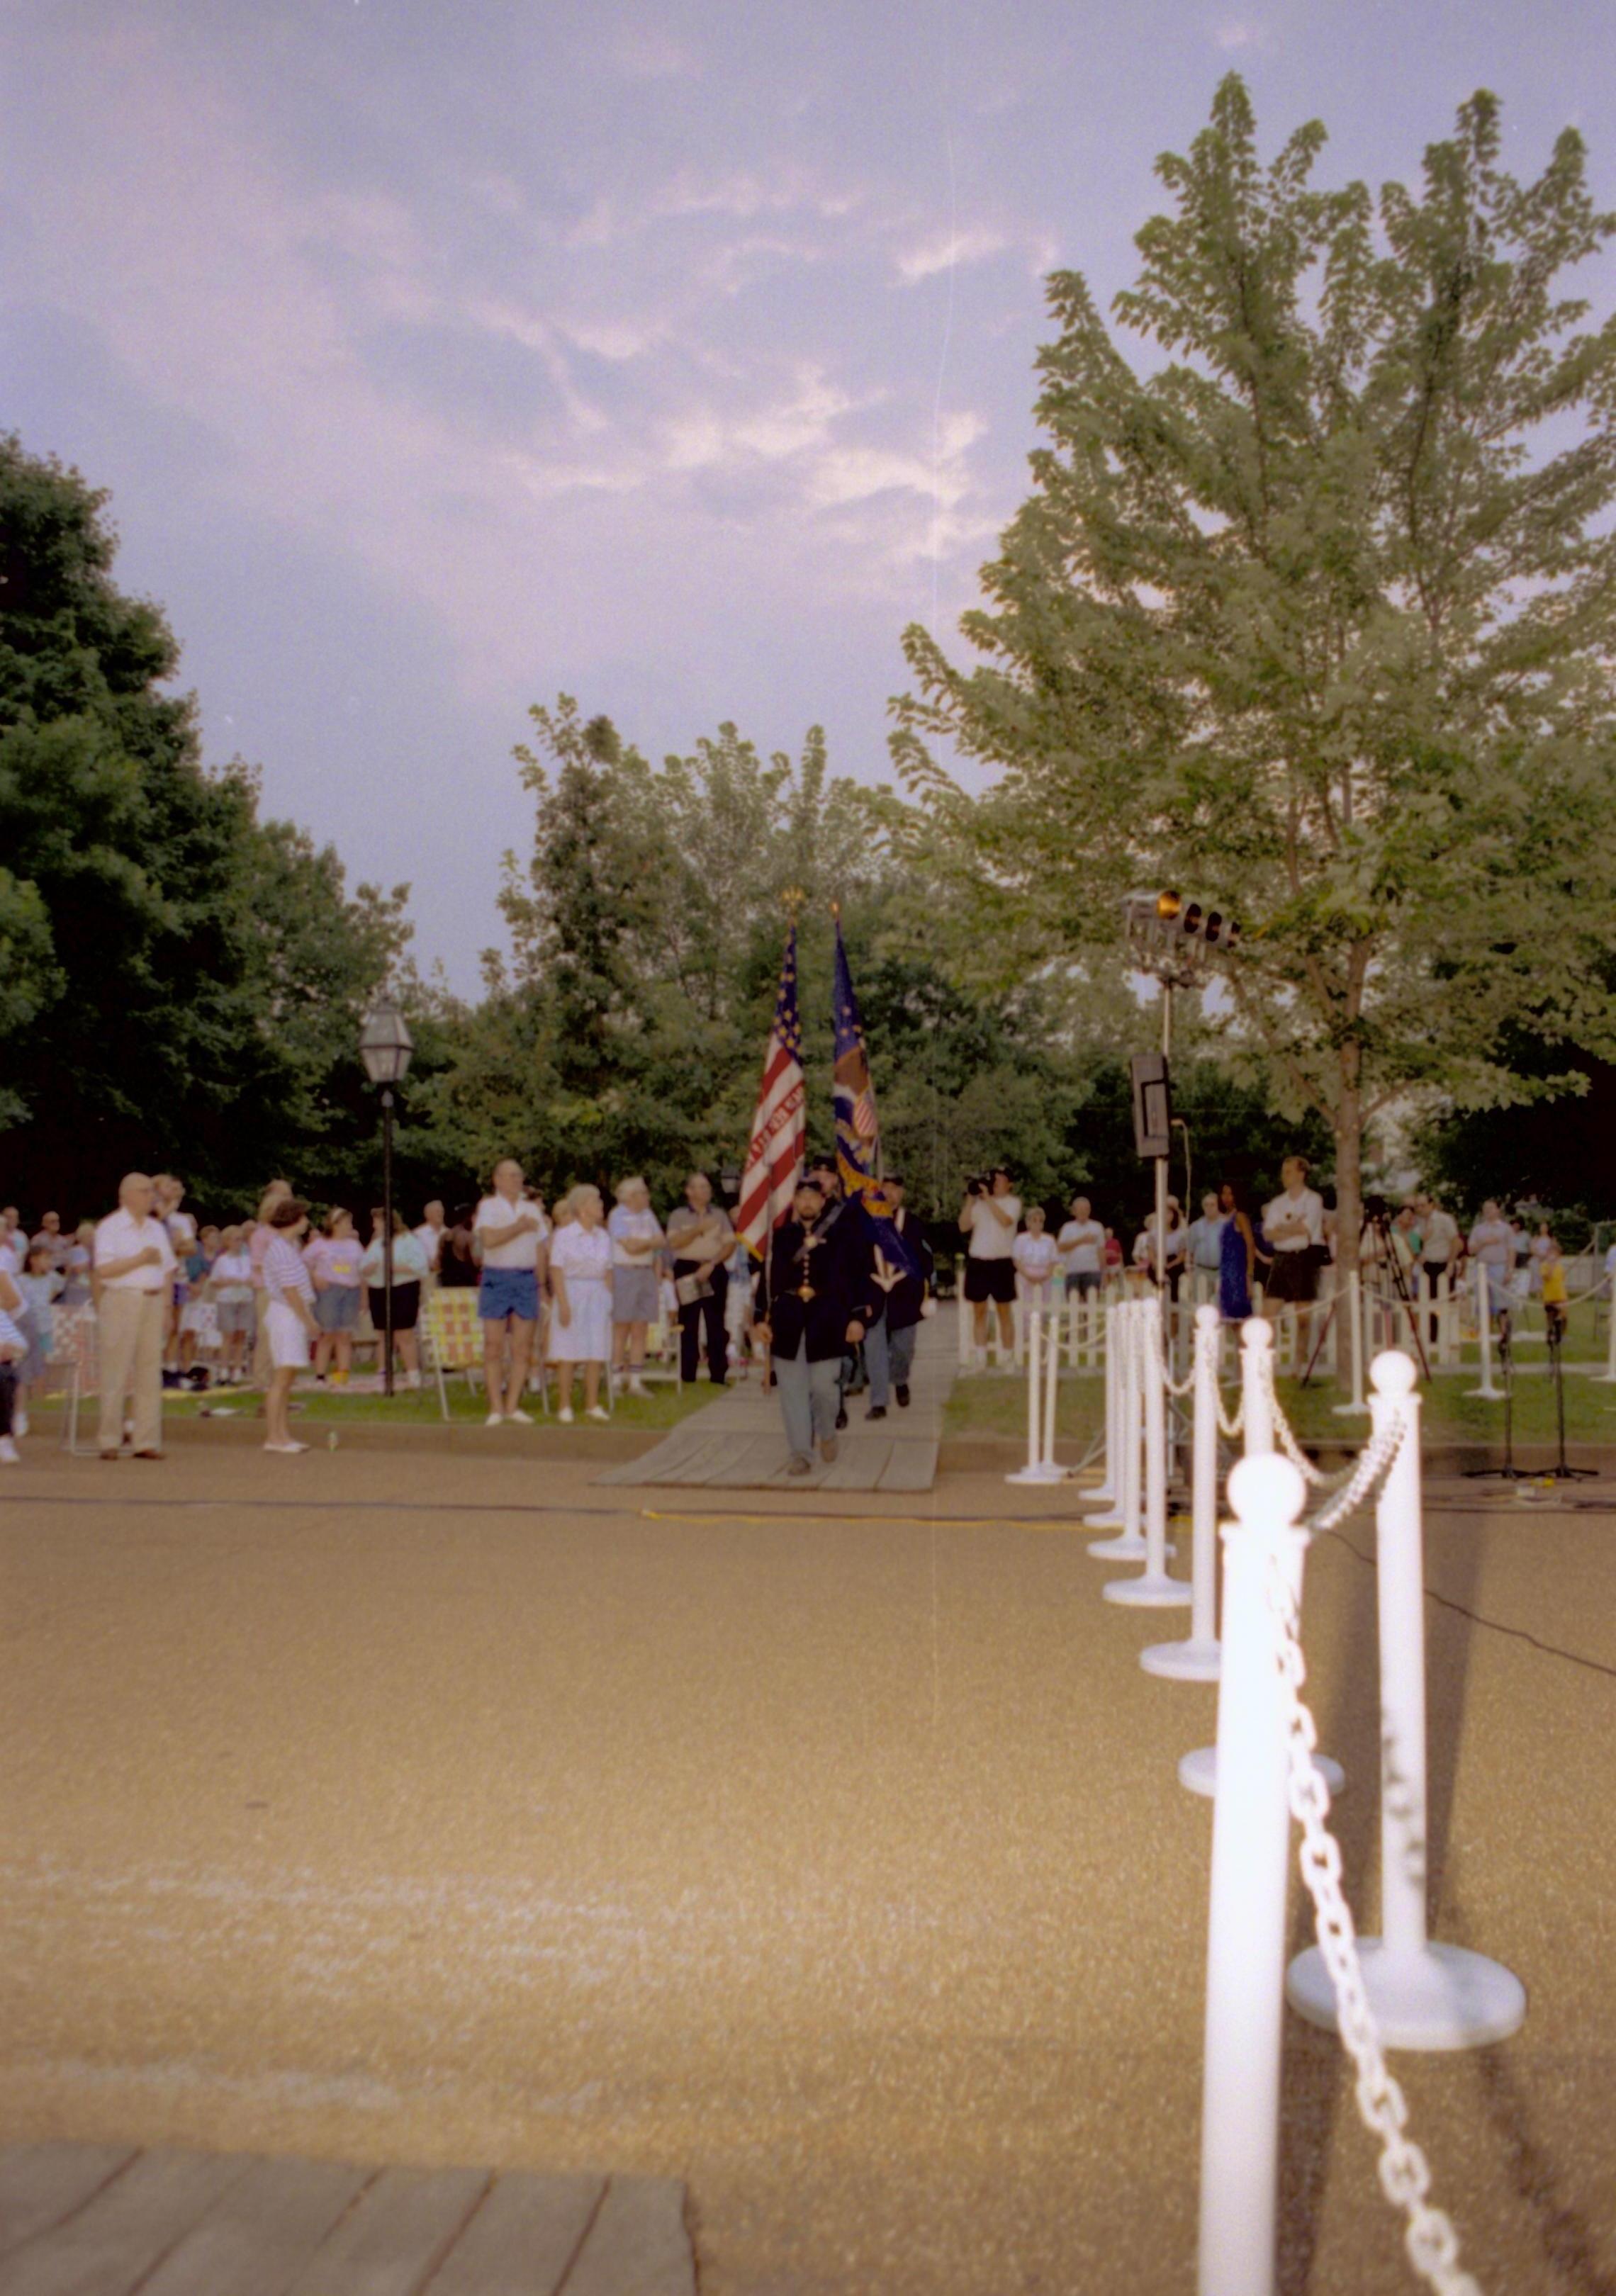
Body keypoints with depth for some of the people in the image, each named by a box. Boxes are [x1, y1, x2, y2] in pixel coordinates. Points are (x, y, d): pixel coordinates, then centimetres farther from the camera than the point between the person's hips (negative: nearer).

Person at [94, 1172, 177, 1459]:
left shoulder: (158, 1228, 16)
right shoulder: (110, 1227, -2)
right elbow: (104, 1270, -12)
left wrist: (166, 1307, 9)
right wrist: (140, 1259, -13)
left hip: (153, 1302, 5)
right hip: (122, 1301, -5)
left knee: (150, 1372, 4)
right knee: (116, 1373, -3)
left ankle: (146, 1442, 6)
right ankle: (109, 1441, 4)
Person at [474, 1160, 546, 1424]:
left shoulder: (533, 1210, 14)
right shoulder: (488, 1206, 1)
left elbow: (540, 1249, 15)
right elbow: (489, 1239, -16)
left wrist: (540, 1283, 8)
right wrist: (520, 1227, -7)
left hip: (527, 1280, 4)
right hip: (497, 1278, -4)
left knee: (522, 1348, 3)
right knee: (494, 1347, -2)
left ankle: (513, 1405, 10)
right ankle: (496, 1408, 3)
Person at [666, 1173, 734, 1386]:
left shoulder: (719, 1214, 11)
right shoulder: (678, 1216, 6)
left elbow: (730, 1244, 4)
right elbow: (674, 1243, -7)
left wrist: (711, 1264, -9)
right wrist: (698, 1229, -15)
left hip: (714, 1270, 2)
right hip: (687, 1270, -1)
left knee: (716, 1322, 0)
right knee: (689, 1324, 0)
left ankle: (719, 1374, 2)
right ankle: (688, 1375, 4)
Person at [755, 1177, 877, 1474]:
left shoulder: (844, 1234, 0)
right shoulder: (780, 1236, 7)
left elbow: (861, 1277, -1)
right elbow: (767, 1278, 9)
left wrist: (859, 1317, -8)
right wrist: (761, 1318, 4)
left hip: (828, 1324, -2)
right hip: (788, 1323, 2)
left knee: (822, 1387, 0)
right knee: (792, 1391, 2)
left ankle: (827, 1434, 30)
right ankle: (801, 1454, 9)